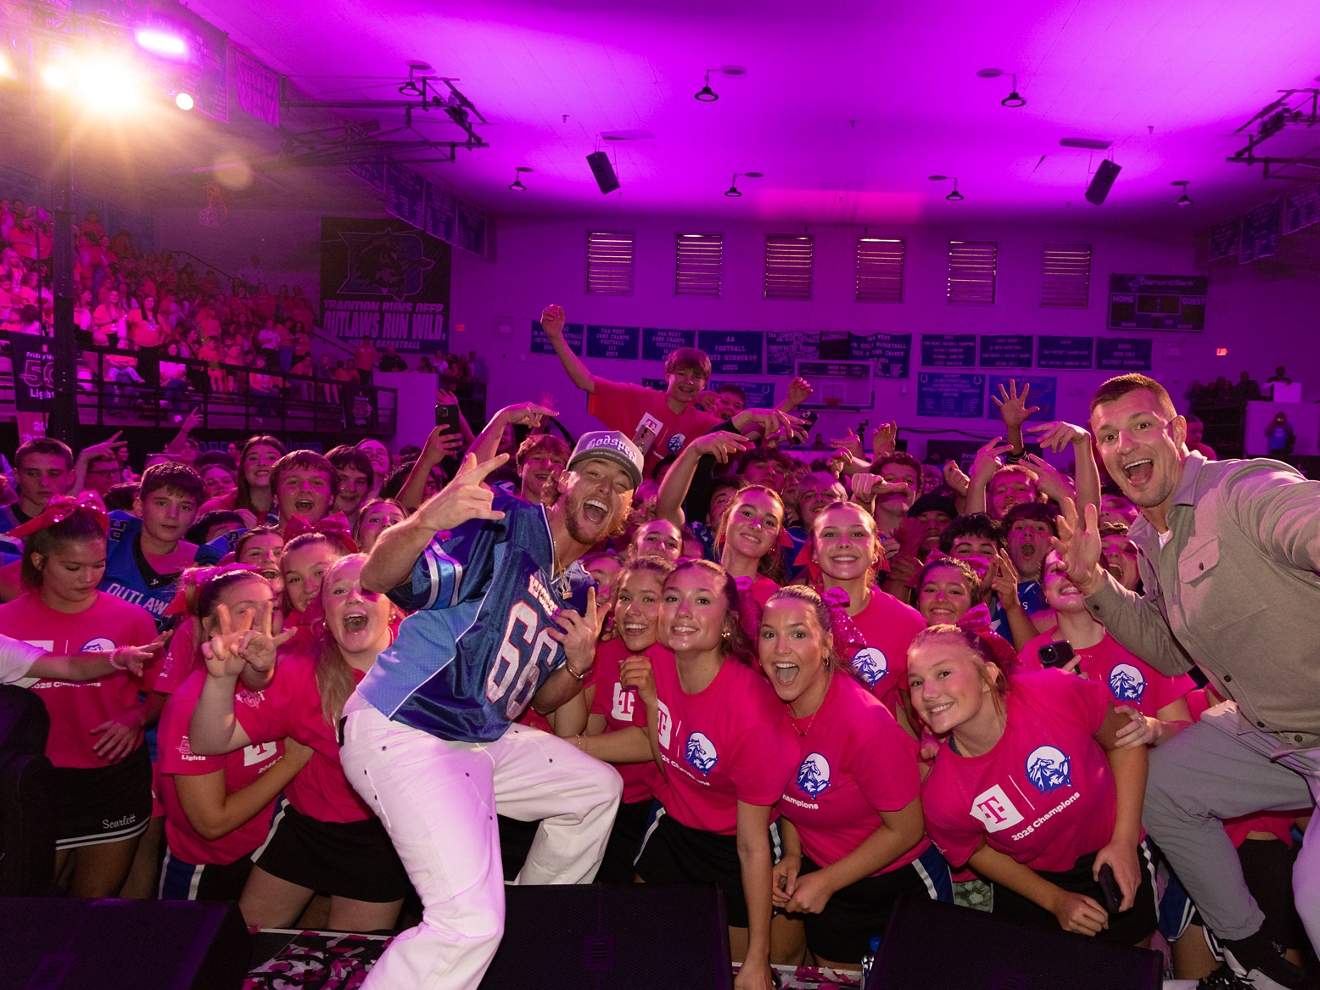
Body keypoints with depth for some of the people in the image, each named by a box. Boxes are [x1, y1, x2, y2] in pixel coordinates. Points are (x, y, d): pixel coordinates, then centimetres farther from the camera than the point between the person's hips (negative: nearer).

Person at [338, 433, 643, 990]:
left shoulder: (579, 591, 11)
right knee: (472, 923, -20)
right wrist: (424, 521, -48)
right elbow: (378, 578, -26)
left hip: (483, 741, 9)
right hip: (403, 734, -9)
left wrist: (578, 664, -5)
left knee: (598, 788, 20)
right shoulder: (502, 523, -14)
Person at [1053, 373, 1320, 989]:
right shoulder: (1150, 540, 6)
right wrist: (1094, 582, -1)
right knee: (1154, 782, 16)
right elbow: (1171, 652, 11)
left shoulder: (1247, 490, -23)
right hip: (1262, 729, 9)